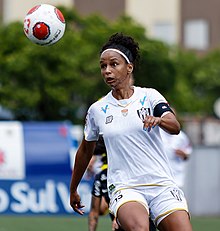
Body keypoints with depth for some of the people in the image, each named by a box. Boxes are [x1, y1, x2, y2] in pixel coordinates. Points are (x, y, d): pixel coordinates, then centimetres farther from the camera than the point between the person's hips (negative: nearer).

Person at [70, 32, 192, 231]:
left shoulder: (149, 96, 2)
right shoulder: (97, 110, 7)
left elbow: (175, 127, -15)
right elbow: (85, 151, 21)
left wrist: (158, 119, -37)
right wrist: (73, 189, 28)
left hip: (162, 184, 1)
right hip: (124, 188, -1)